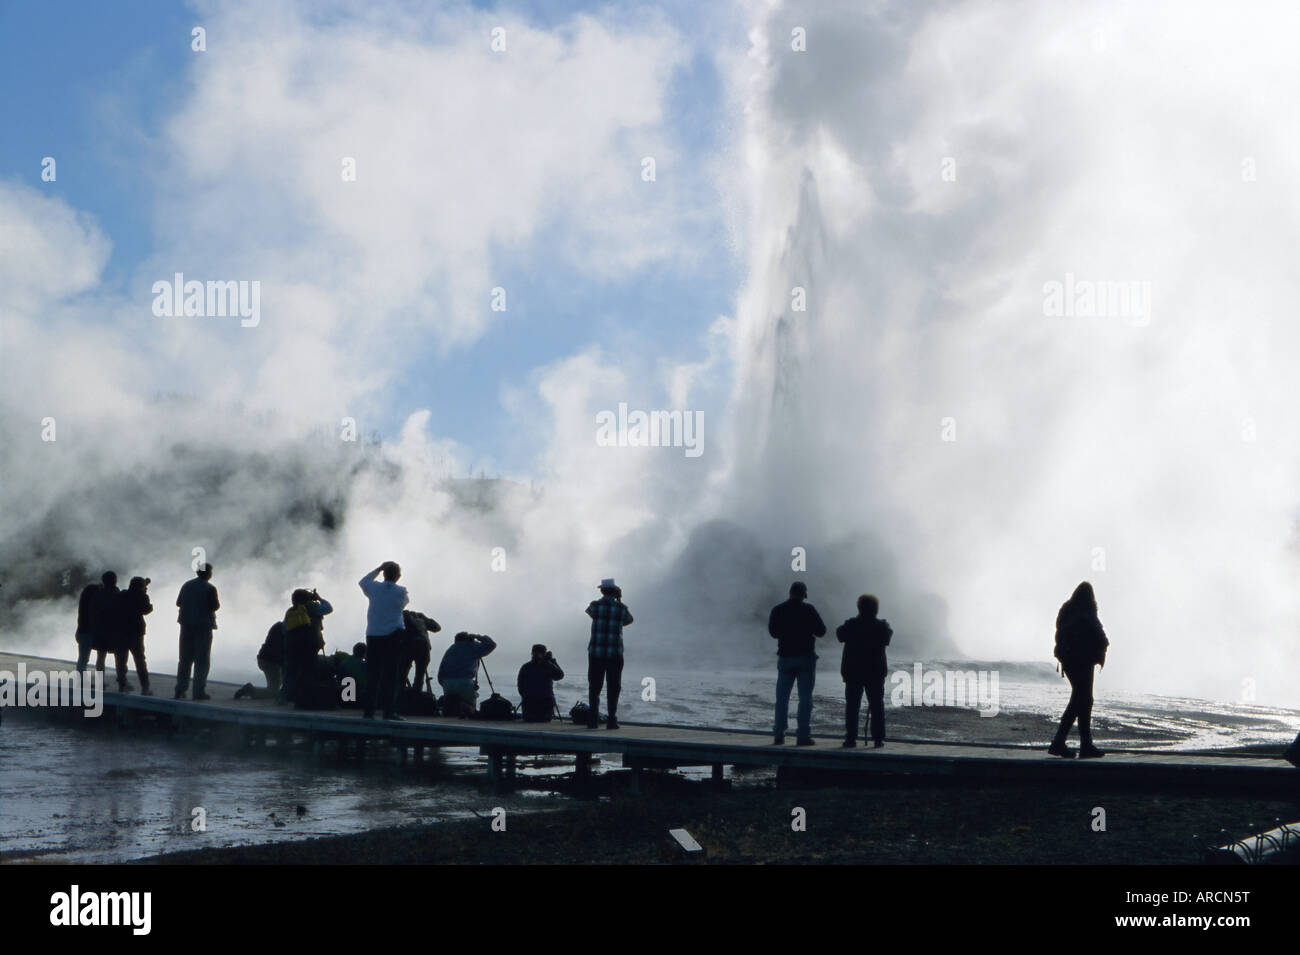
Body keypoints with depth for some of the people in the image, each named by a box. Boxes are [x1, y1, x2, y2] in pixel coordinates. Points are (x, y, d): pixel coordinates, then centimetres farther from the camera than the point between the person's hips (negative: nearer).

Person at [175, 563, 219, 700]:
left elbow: (178, 602, 11)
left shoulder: (187, 585, 6)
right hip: (204, 626, -5)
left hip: (186, 625, 5)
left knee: (185, 659, 13)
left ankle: (180, 690, 13)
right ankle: (198, 691, -2)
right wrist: (218, 603, 6)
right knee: (201, 660, 1)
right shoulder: (210, 588, -11)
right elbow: (215, 606, -15)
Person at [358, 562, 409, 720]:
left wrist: (378, 569, 25)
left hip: (373, 636, 2)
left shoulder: (374, 588, 0)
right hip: (393, 635, -2)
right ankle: (389, 710, -2)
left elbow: (363, 581, 22)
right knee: (390, 674, 0)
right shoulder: (401, 591, -6)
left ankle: (369, 710, 8)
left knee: (371, 673, 7)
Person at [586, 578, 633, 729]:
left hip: (595, 653, 1)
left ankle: (593, 720, 6)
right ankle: (612, 720, 0)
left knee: (594, 687, 8)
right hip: (615, 653, -1)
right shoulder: (620, 608, -2)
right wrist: (619, 601, 19)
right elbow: (629, 620, 18)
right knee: (613, 687, 4)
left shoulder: (594, 605, -2)